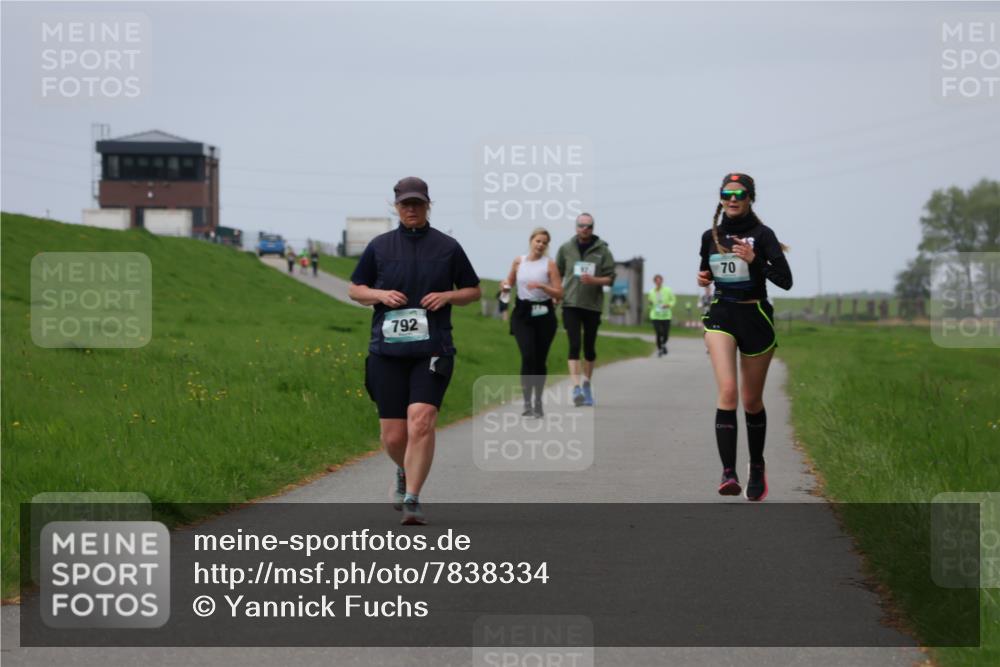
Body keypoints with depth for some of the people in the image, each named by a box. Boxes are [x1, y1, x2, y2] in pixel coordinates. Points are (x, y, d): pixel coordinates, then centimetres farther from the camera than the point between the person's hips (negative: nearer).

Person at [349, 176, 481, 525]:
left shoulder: (447, 247, 6)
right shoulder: (380, 246, 9)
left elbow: (474, 290, 15)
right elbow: (355, 288, 16)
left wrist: (447, 296, -5)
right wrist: (381, 295, -4)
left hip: (432, 351, -1)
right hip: (387, 352, 2)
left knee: (421, 421, -21)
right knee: (393, 437, 2)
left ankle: (412, 500, -16)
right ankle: (405, 474, 36)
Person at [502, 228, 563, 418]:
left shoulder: (549, 264, -1)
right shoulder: (518, 262, 6)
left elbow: (559, 293, -5)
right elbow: (510, 281, 22)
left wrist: (541, 286, -19)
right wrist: (505, 285, -1)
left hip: (544, 314, 0)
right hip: (523, 313, 0)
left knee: (540, 360, 6)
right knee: (528, 356, -15)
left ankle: (538, 402, 21)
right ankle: (527, 403, -14)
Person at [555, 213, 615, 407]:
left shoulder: (602, 251, 0)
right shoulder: (566, 248, 3)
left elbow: (610, 278, -2)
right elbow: (557, 274, 11)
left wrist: (594, 280, -19)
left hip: (593, 304, 1)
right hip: (571, 304, -1)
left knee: (590, 347, 11)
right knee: (574, 345, -12)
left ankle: (587, 385, 29)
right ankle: (576, 387, -19)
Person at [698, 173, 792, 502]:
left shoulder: (761, 234, -5)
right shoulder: (710, 237, 8)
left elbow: (786, 280, -12)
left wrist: (755, 260, -24)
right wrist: (703, 278, 2)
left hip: (755, 317, -2)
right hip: (721, 316, 2)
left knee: (752, 400, 8)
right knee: (727, 390, -19)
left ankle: (757, 468, 30)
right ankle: (728, 472, -25)